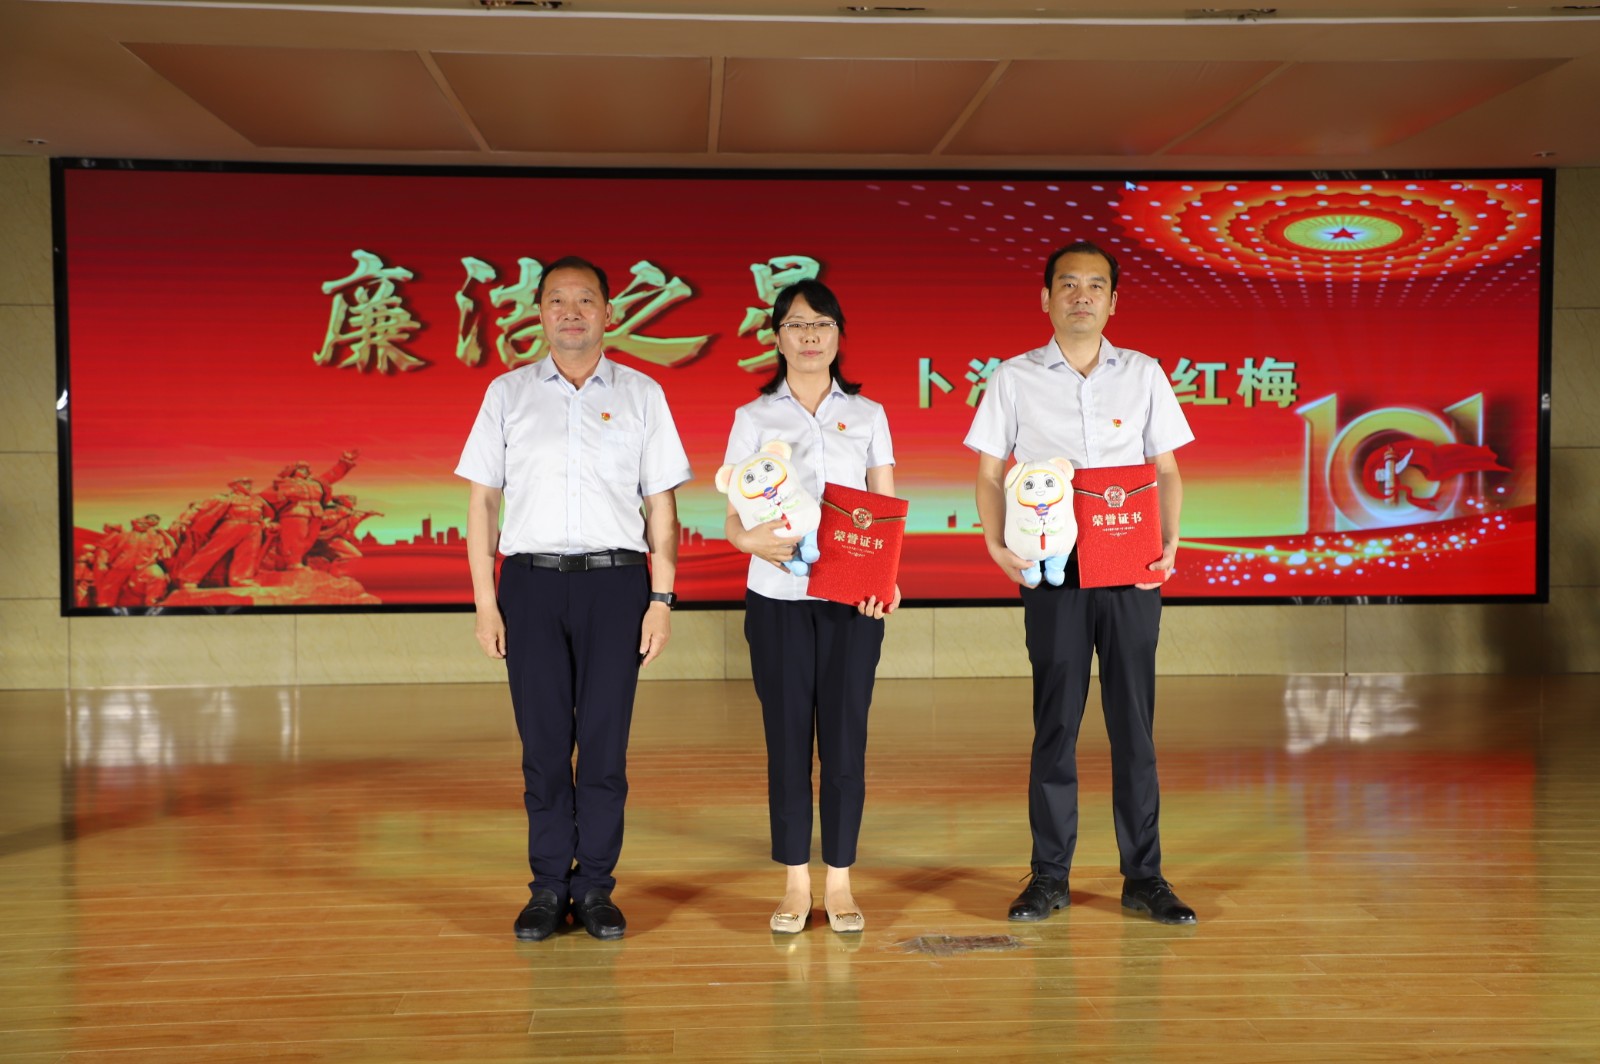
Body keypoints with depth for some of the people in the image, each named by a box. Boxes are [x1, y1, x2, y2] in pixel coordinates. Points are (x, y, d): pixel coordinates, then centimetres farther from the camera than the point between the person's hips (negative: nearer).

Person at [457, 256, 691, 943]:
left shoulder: (641, 395, 9)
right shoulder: (507, 394, 10)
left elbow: (661, 504, 7)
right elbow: (482, 500, 8)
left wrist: (662, 599, 0)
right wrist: (485, 600, 1)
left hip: (615, 580, 0)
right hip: (531, 580, 1)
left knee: (605, 744, 2)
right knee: (543, 743, 3)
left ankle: (595, 888, 12)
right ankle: (548, 889, 13)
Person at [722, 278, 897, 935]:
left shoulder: (867, 415, 9)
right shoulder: (754, 418, 6)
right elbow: (732, 517, 2)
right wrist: (755, 540, -21)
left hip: (854, 599, 1)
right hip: (777, 597, 0)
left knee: (845, 737, 1)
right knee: (787, 737, 2)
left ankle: (839, 882, 13)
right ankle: (796, 883, 13)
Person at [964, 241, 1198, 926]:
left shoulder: (1143, 375, 8)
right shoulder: (1014, 378, 5)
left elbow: (1167, 470, 9)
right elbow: (989, 474, 5)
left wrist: (1169, 545, -6)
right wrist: (997, 545, -10)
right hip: (1051, 570, -1)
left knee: (1134, 722, 4)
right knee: (1054, 723, 4)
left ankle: (1143, 877, 13)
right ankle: (1049, 876, 13)